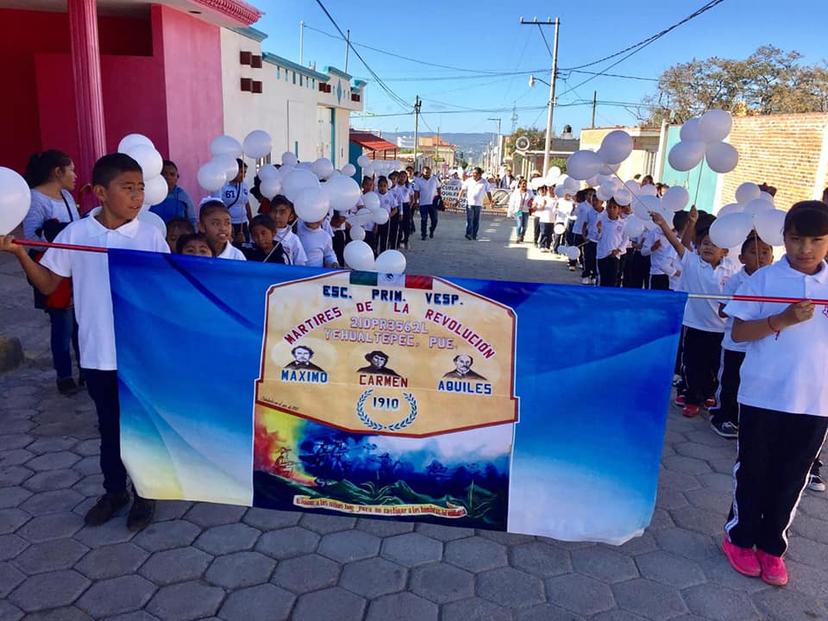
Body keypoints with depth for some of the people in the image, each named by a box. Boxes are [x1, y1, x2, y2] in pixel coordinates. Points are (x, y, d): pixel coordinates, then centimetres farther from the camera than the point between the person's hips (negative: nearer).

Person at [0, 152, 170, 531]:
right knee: (109, 425, 18)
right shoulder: (75, 234, -3)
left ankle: (145, 494, 30)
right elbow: (48, 284, 3)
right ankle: (114, 490, 38)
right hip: (97, 353, 2)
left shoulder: (150, 237, -7)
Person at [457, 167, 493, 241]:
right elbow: (463, 190, 5)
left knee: (476, 220, 5)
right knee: (469, 219, -12)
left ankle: (474, 235, 14)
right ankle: (469, 234, -15)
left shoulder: (484, 182, 3)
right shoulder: (468, 180, 3)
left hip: (478, 204, 1)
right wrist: (459, 199, -2)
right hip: (469, 203, -1)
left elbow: (488, 192, 7)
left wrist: (490, 201, -1)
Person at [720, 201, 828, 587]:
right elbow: (738, 332, -8)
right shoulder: (765, 278, -5)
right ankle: (740, 537, 29)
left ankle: (772, 545, 30)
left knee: (792, 477, 14)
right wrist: (782, 319, -21)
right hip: (763, 394, -3)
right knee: (752, 470, 11)